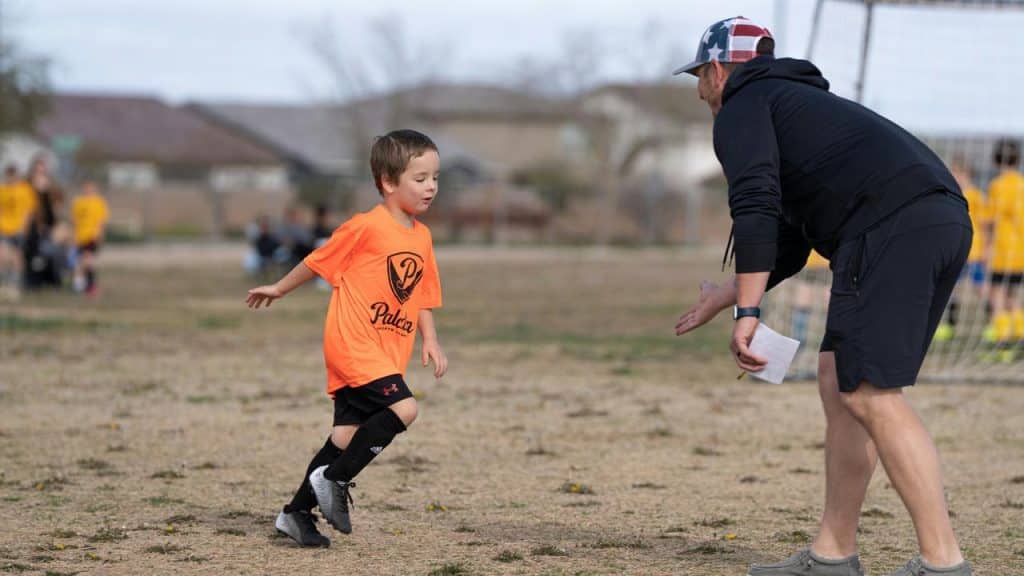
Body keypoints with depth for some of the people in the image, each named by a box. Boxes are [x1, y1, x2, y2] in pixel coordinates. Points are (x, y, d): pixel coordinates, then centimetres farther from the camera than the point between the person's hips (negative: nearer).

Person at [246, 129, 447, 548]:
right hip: (352, 343, -8)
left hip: (386, 353, 8)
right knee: (403, 408, -22)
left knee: (348, 435, 9)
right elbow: (318, 261, 2)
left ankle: (297, 512, 20)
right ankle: (333, 479, -8)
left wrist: (430, 340, 5)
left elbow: (422, 297, 19)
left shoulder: (422, 237, 11)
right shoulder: (366, 227, -12)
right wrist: (279, 289, 13)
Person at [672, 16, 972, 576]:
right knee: (839, 378, 15)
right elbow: (789, 247, 40)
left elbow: (756, 210, -9)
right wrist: (723, 296, 50)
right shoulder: (801, 101, 36)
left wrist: (746, 313, -13)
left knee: (869, 394, -11)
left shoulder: (741, 109, 9)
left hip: (890, 228, -10)